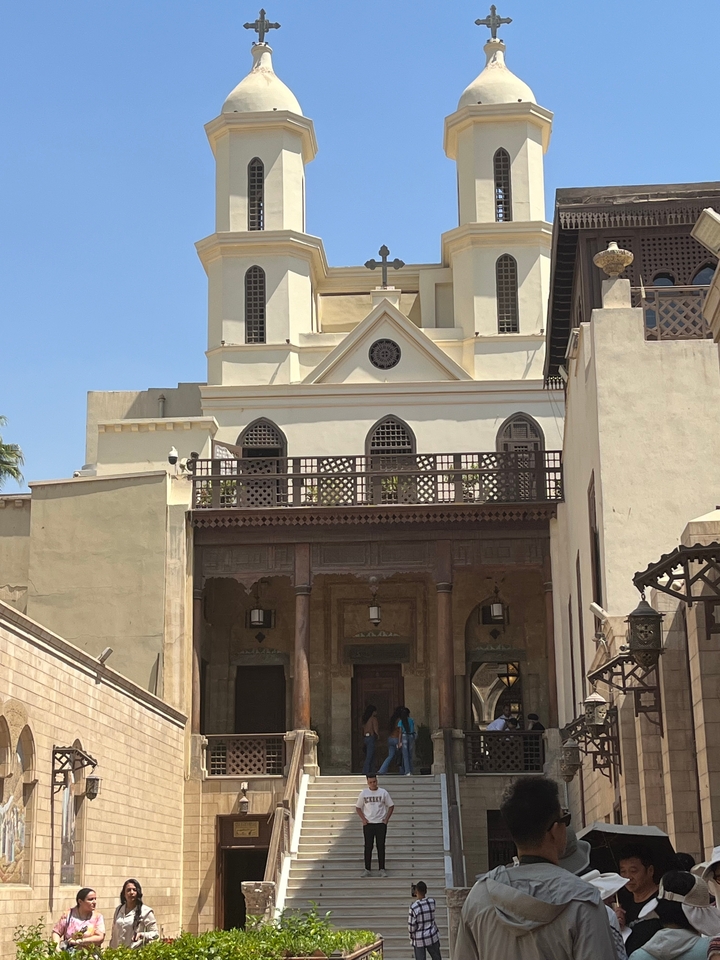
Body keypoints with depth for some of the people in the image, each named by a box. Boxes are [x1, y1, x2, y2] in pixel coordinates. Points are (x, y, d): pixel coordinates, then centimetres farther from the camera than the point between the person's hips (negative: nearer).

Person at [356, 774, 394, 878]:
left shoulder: (383, 792, 0)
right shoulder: (363, 793, 2)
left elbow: (391, 806, 6)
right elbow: (358, 807, 10)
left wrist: (386, 819, -3)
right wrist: (363, 819, -1)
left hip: (381, 823, -1)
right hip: (368, 824, 1)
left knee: (381, 846, 1)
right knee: (368, 847, 3)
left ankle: (381, 869, 7)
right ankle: (367, 869, 8)